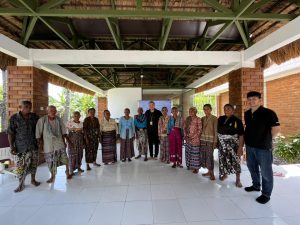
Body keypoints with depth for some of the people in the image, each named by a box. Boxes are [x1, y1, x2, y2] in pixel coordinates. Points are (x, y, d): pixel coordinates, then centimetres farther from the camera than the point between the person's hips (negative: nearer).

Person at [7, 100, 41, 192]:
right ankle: (21, 184, 24)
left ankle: (33, 180, 32)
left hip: (33, 145, 2)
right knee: (21, 166, 4)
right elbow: (11, 133, -4)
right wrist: (12, 146, -9)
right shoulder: (14, 118, -6)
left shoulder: (34, 117, 0)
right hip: (21, 146, -2)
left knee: (33, 164, 12)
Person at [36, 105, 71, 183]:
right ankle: (52, 176, 29)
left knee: (64, 157, -4)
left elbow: (63, 131, 4)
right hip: (48, 144, -1)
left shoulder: (59, 119, -2)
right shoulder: (42, 120, -10)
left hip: (59, 142, 1)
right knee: (51, 160, 9)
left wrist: (64, 141, 5)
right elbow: (38, 133, -5)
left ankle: (67, 171, 19)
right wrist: (40, 143, -4)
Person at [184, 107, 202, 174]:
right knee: (188, 152, 11)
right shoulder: (187, 118, 9)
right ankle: (189, 165, 28)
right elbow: (185, 128, 12)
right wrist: (185, 136, 0)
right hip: (188, 139, 5)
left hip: (195, 139, -5)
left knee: (195, 153, 2)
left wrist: (193, 137, -14)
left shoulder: (198, 119, -8)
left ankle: (196, 167, 17)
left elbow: (199, 130, -10)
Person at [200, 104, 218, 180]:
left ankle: (212, 173, 8)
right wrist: (199, 139, 6)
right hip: (202, 139, 5)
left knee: (209, 156, -5)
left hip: (210, 139, -5)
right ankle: (209, 171, 20)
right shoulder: (202, 118, 10)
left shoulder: (214, 118, -5)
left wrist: (215, 142, -10)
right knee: (204, 156, 7)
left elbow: (216, 131, -7)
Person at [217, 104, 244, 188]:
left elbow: (241, 135, -12)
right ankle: (225, 174, 37)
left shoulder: (237, 121, -10)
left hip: (233, 144, -4)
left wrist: (240, 147, -16)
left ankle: (238, 179, 21)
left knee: (235, 160, 2)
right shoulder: (220, 119, 2)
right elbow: (217, 131, 10)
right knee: (223, 159, 14)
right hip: (222, 143, 4)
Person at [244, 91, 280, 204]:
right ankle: (256, 186, 42)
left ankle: (266, 194, 24)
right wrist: (250, 139, 12)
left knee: (265, 171, 7)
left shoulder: (268, 113, -15)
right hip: (250, 146, 7)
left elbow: (276, 129, -14)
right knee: (252, 167, 21)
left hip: (263, 147, -7)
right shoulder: (247, 114, 5)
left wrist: (267, 140, -4)